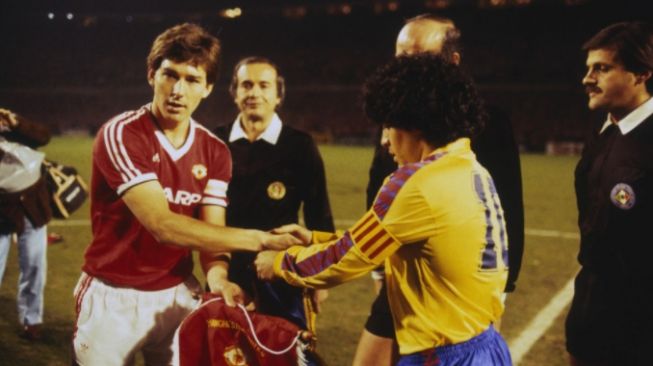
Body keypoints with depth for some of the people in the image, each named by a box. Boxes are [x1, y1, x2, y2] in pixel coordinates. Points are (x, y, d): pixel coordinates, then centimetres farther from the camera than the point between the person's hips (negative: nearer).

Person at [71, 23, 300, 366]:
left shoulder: (215, 151, 0)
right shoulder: (120, 135, -18)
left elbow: (211, 231, -5)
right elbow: (162, 225, -27)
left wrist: (216, 276, -28)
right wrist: (260, 239, -29)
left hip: (177, 294, 4)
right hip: (113, 296, -4)